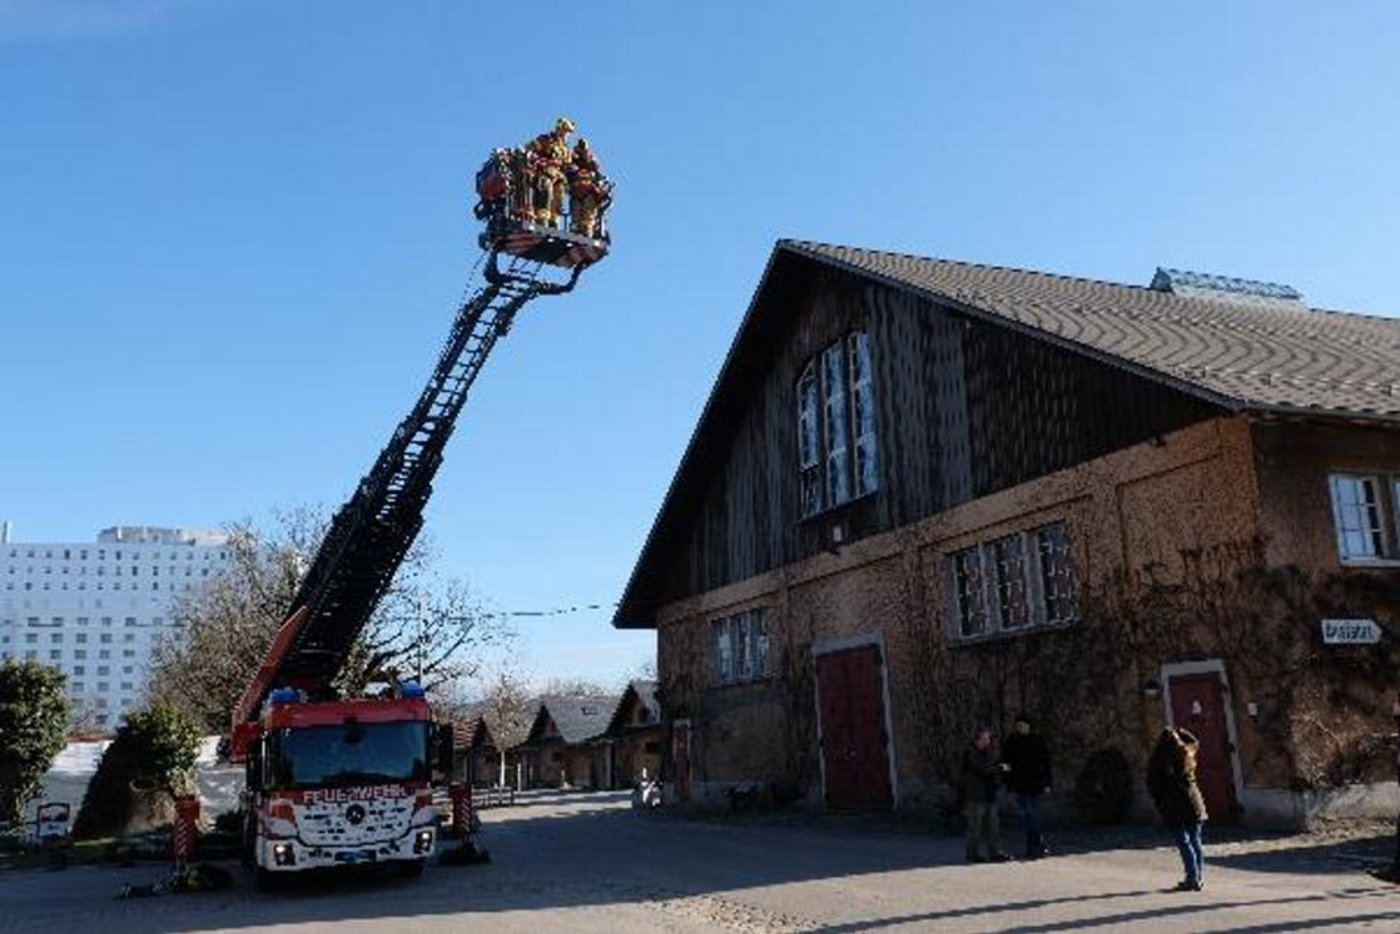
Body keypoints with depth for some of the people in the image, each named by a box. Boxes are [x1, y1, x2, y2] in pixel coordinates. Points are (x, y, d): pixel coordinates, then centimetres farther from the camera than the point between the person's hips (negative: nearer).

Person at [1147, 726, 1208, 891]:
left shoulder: (1157, 761, -9)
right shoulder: (1186, 755, 4)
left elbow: (1152, 785, -8)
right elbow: (1195, 742, 27)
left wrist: (1160, 804, 3)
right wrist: (1178, 732, 20)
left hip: (1173, 808, -4)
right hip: (1193, 805, 5)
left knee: (1184, 843, -1)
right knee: (1195, 842, 12)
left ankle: (1192, 879, -3)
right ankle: (1199, 878, 16)